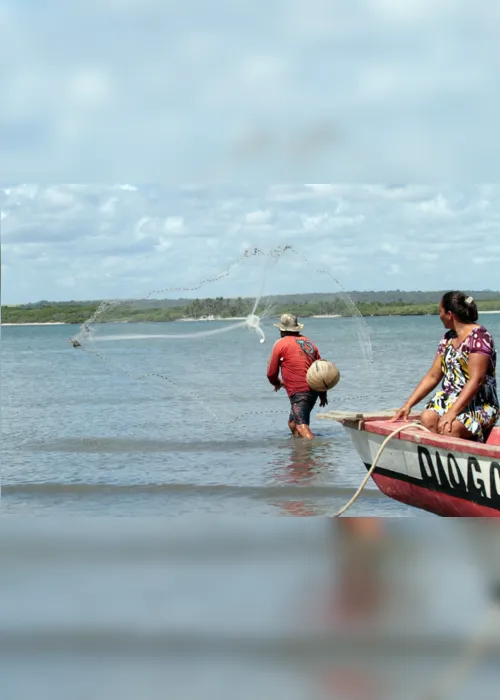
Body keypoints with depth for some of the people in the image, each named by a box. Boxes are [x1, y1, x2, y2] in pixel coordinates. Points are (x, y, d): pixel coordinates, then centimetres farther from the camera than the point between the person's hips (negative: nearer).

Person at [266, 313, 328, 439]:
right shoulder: (309, 343, 17)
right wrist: (323, 394, 25)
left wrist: (277, 383, 24)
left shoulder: (280, 344, -1)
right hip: (313, 391, 7)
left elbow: (271, 373, 2)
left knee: (301, 426, -16)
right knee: (292, 423, 20)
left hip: (298, 392, -7)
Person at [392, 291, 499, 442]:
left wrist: (452, 413, -27)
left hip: (479, 405, -7)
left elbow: (476, 381, -19)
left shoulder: (479, 336, -10)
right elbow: (432, 377, 18)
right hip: (449, 399, 7)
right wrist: (408, 405, 8)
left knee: (450, 428, -35)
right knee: (427, 418, -26)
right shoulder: (448, 338, 16)